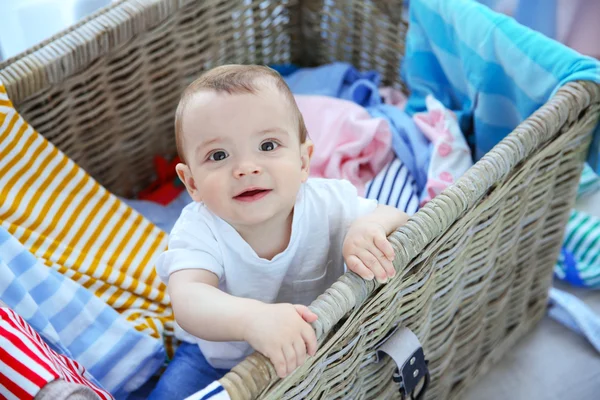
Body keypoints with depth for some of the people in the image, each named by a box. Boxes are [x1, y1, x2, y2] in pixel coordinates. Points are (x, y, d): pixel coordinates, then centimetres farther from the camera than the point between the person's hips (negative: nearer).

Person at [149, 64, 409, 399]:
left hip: (314, 348, 2)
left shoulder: (327, 202, -21)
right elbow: (187, 301, -43)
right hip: (219, 357, -1)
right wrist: (253, 318, -64)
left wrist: (370, 225, -34)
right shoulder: (199, 231, -26)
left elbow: (402, 221, -9)